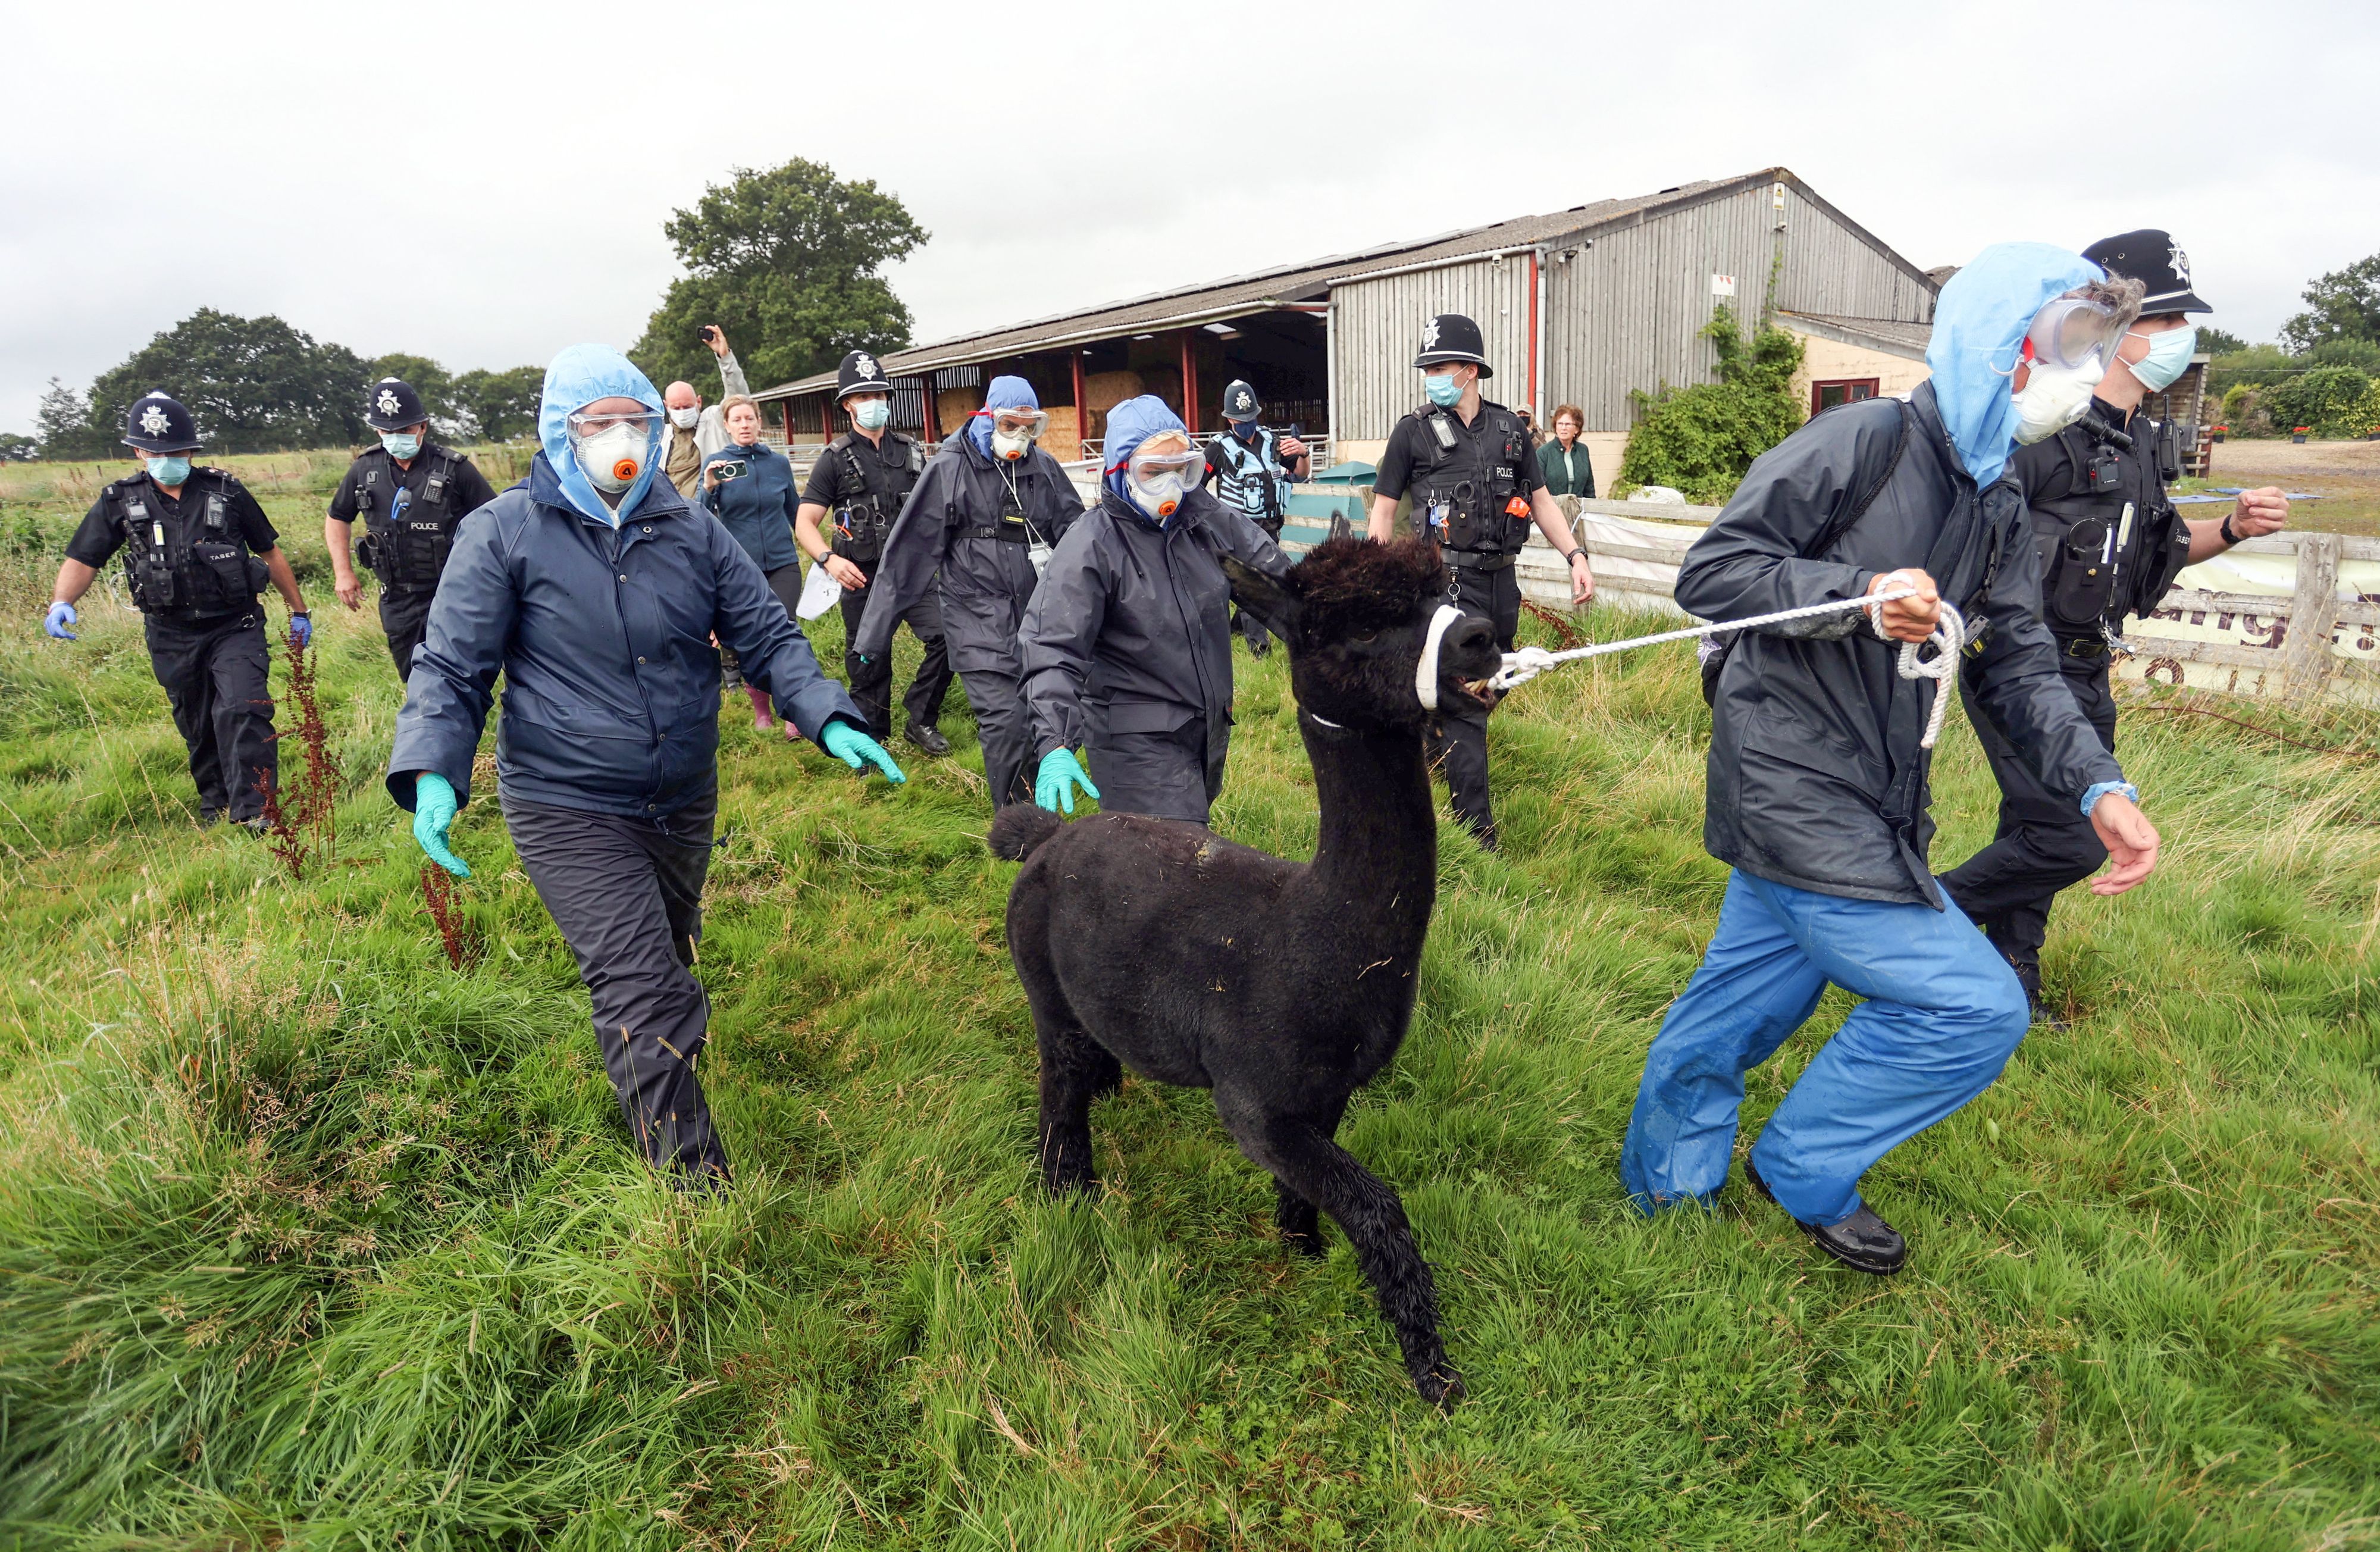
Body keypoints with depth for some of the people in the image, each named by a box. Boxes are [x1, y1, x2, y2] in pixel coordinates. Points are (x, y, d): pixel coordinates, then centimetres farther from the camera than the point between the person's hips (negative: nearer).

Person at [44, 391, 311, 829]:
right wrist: (61, 603, -16)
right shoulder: (120, 502, 2)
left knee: (243, 711, -19)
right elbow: (82, 559, 4)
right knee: (196, 727, 14)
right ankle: (215, 801, 32)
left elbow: (270, 553, 8)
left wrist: (298, 610, 10)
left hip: (235, 628, -2)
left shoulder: (226, 493, -1)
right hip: (172, 637, 3)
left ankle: (252, 810, -18)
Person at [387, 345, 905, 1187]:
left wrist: (829, 719, -14)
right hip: (569, 809, -5)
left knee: (664, 961, 25)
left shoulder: (691, 531, 0)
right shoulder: (506, 533, -9)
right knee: (643, 994, -11)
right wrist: (432, 773, -24)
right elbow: (451, 666, -8)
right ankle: (698, 1183, -1)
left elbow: (767, 635, 1)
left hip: (685, 800, 5)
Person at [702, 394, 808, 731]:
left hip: (782, 565, 0)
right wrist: (709, 489, -21)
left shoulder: (779, 462, 4)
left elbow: (794, 512, 17)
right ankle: (761, 712, 25)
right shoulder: (716, 464, -1)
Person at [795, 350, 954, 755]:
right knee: (869, 664, 4)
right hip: (864, 580, -2)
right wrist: (828, 559, -22)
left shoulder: (911, 450, 11)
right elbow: (804, 522, -3)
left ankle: (920, 721, 4)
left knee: (947, 636, -14)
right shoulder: (835, 459, 0)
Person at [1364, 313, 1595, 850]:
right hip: (1447, 581, -5)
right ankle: (1477, 834, -2)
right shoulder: (1413, 432, -1)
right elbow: (1383, 510, 1)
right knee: (1464, 703, -7)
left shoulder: (1510, 428, 10)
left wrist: (1575, 556, 3)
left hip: (1501, 580, 5)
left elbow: (1540, 500, 15)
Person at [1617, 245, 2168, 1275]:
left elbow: (2019, 665, 12)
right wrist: (1860, 596, -27)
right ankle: (1805, 1172, 15)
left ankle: (1664, 1186, 37)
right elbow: (1709, 573, -16)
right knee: (1974, 1006, -6)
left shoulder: (1996, 505, 14)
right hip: (1795, 791, -9)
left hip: (1870, 804, 9)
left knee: (1740, 1004, 18)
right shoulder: (1864, 443, -13)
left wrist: (2097, 785, -3)